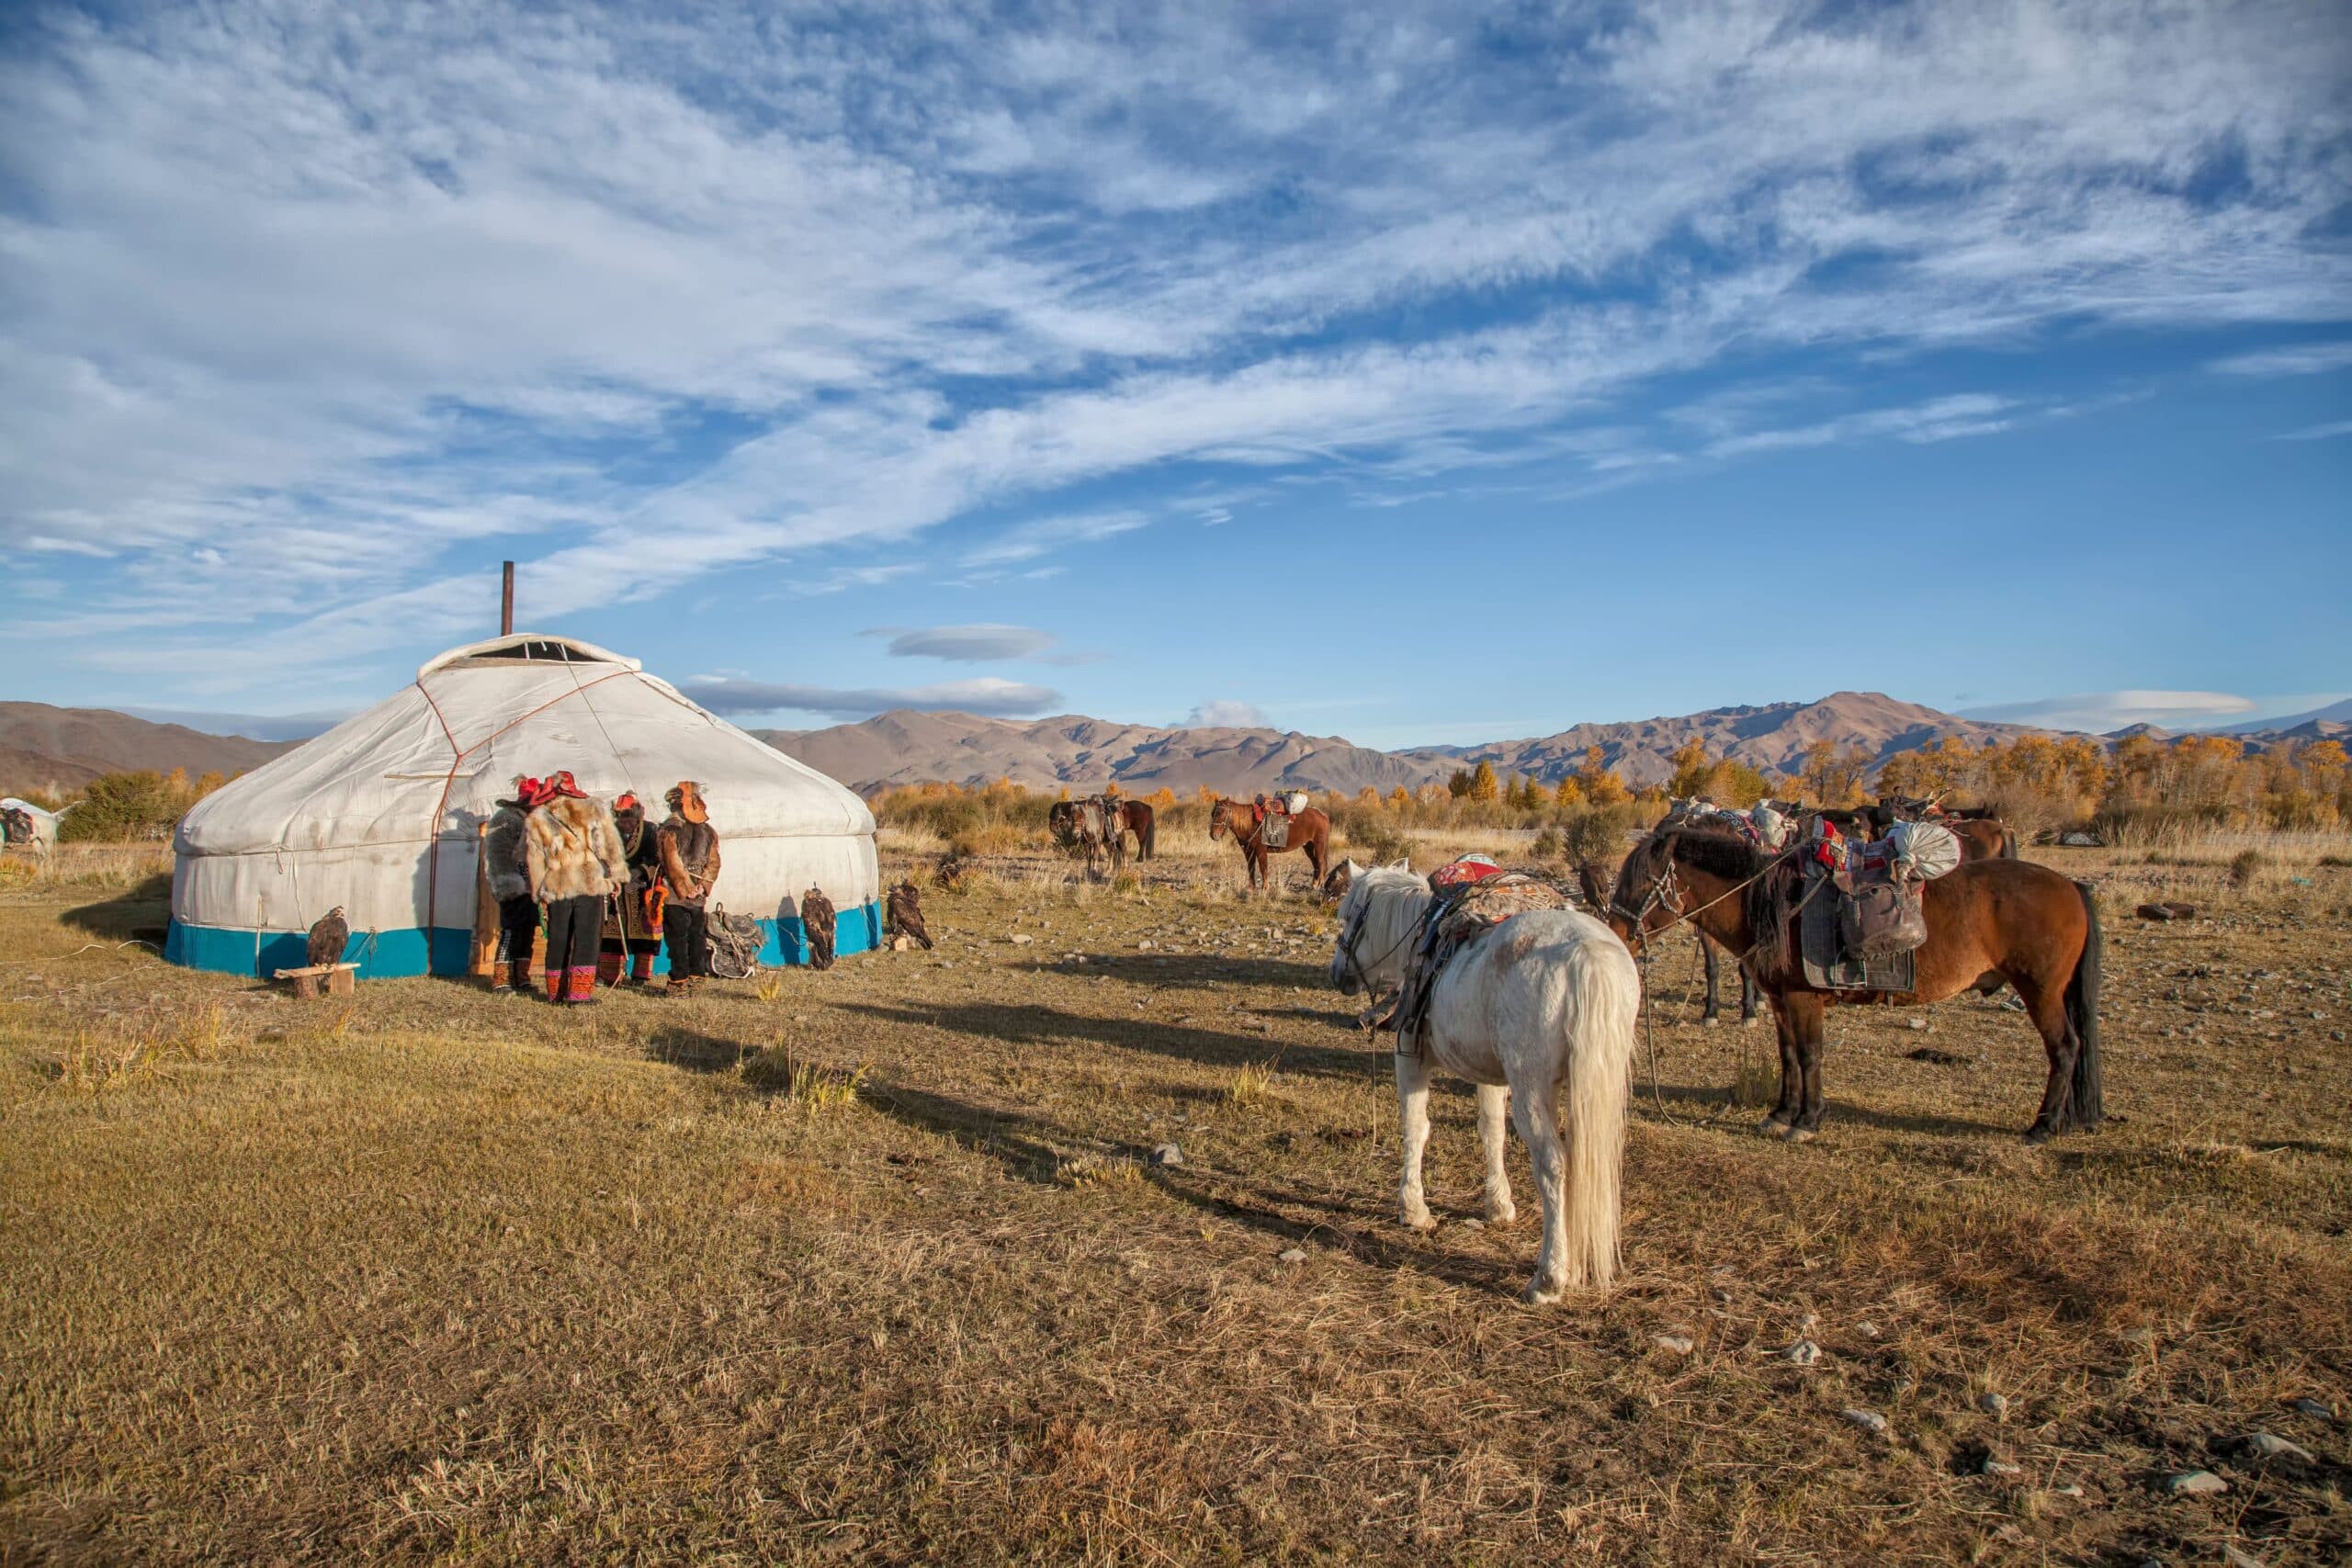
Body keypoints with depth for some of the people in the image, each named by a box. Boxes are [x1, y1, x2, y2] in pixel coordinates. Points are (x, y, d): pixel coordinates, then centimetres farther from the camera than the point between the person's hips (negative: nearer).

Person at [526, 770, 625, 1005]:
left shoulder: (535, 820, 6)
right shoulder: (593, 810, 3)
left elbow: (535, 860, 7)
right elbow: (609, 846, 1)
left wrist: (540, 892, 13)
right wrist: (615, 876, 6)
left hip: (556, 887, 2)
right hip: (590, 883, -2)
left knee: (558, 940, 12)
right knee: (586, 937, -1)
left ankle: (556, 991, 19)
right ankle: (580, 992, -6)